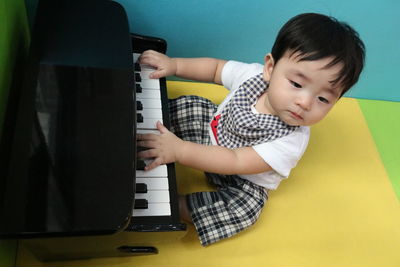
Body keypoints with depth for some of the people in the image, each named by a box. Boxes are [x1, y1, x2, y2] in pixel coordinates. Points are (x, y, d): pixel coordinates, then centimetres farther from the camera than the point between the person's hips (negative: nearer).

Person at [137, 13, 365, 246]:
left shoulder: (292, 141, -36)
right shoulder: (254, 75, -24)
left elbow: (235, 162, -39)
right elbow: (215, 67, -4)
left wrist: (179, 151, -44)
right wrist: (174, 65, -15)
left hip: (242, 182, -5)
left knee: (245, 208, -30)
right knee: (191, 106, -2)